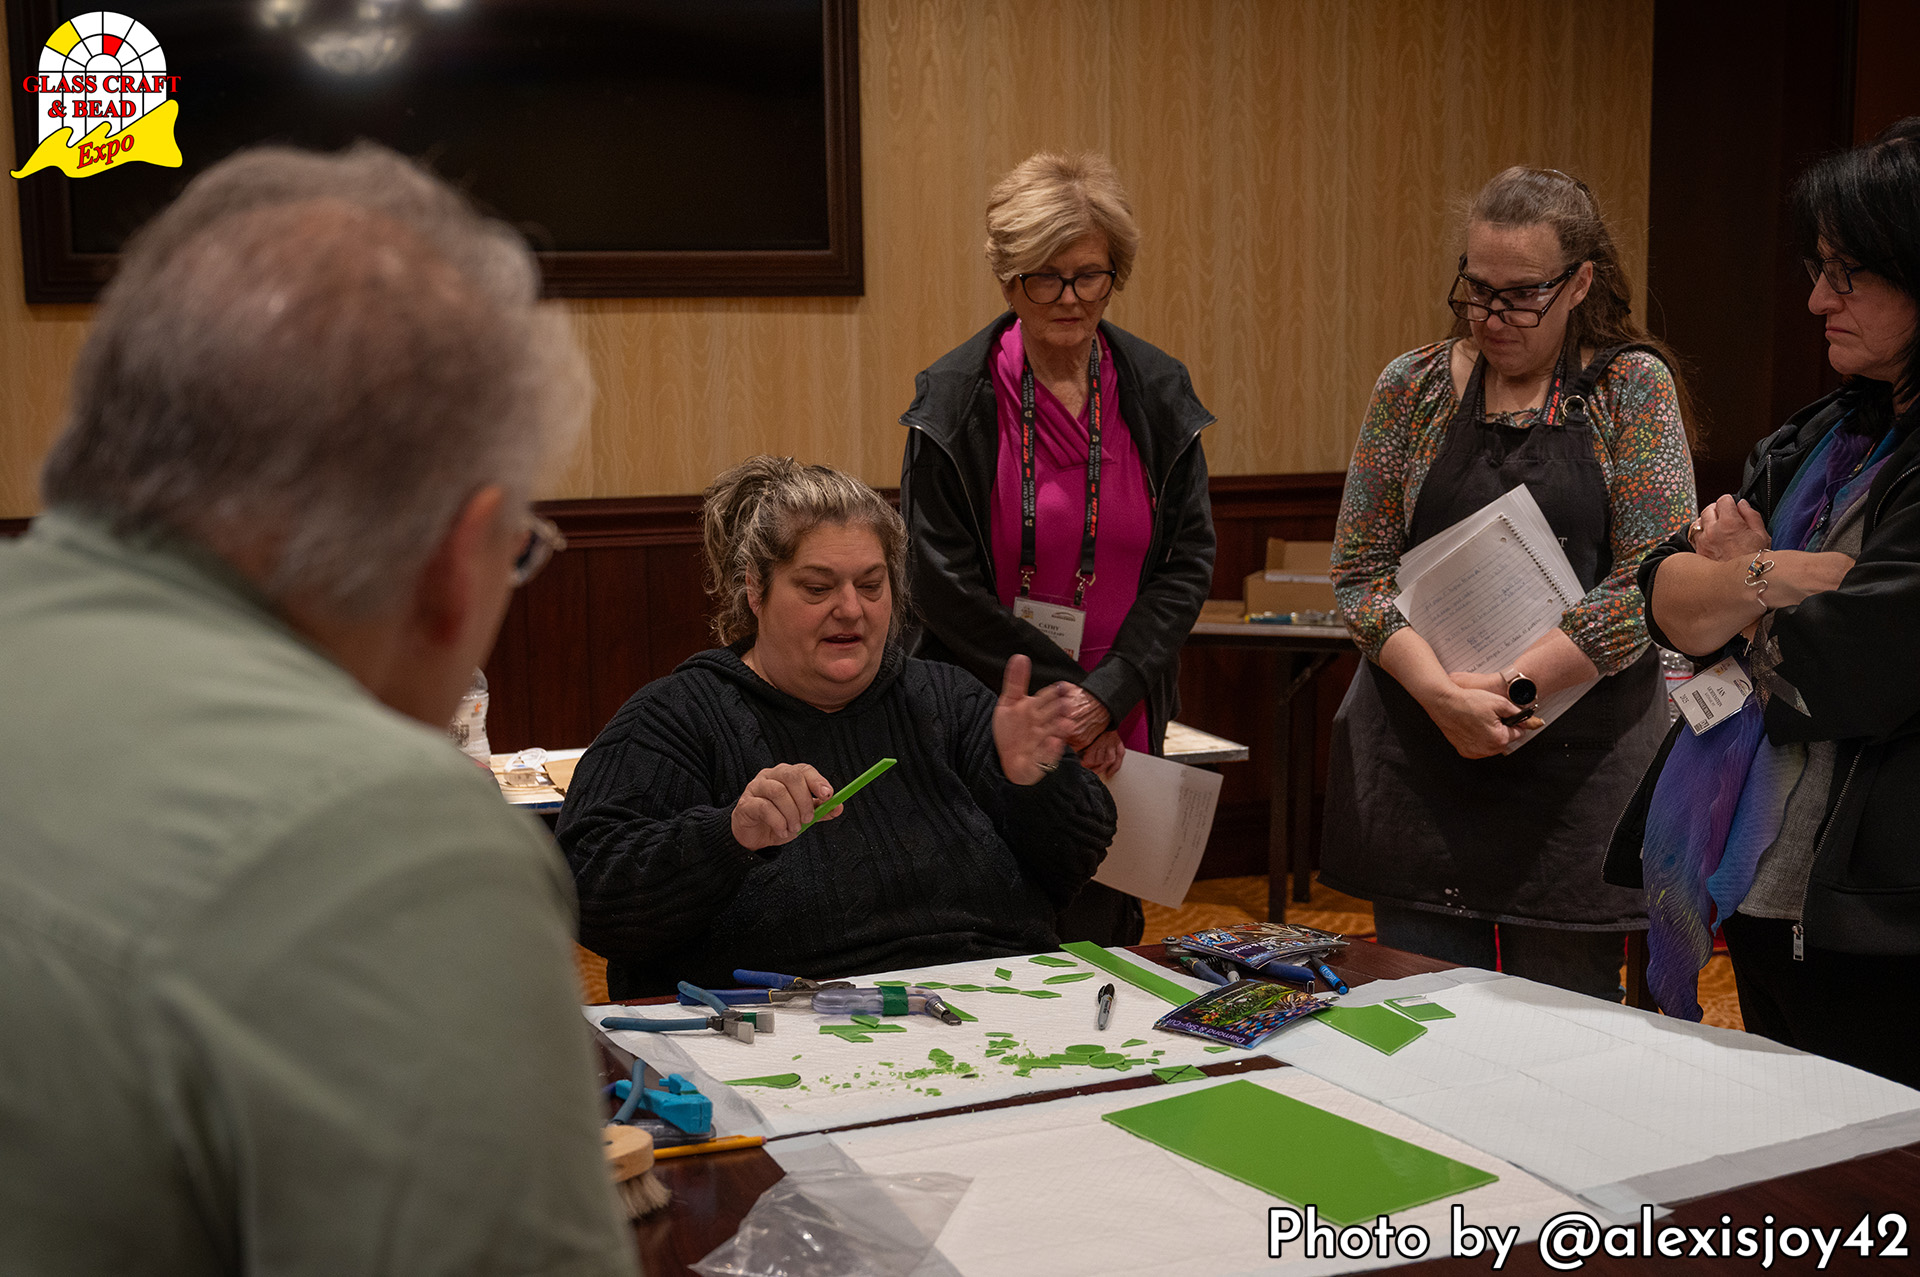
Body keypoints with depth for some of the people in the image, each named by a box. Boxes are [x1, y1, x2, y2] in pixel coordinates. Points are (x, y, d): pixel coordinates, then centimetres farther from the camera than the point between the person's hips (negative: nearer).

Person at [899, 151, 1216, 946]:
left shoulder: (1157, 393, 4)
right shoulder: (954, 401, -5)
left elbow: (1188, 561, 2)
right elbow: (943, 582, -7)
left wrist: (1106, 696, -9)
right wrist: (1056, 692, -10)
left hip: (1121, 734, 3)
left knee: (1101, 935, 7)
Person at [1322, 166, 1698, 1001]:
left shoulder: (1632, 388, -1)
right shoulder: (1413, 387, 5)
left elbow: (1650, 586, -9)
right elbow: (1360, 571, 2)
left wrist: (1507, 686, -17)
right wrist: (1440, 691, -14)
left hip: (1577, 763, -2)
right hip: (1416, 768, 2)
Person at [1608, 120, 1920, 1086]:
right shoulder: (1823, 437, 12)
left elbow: (1831, 673, -21)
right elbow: (1669, 601, 6)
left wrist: (1739, 583, -1)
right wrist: (1788, 574, -13)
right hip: (1765, 898, 8)